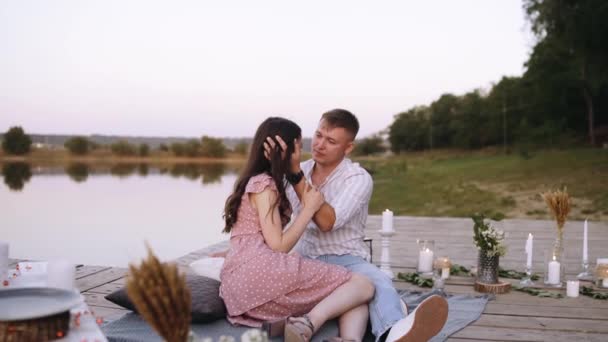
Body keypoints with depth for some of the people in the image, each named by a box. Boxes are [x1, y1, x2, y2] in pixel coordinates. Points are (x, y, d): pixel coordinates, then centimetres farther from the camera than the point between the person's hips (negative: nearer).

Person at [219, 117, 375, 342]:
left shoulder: (259, 182, 27)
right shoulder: (264, 184, -4)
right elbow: (278, 246, -10)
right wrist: (309, 208, -1)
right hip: (261, 272, -9)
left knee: (357, 302, 0)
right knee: (362, 285, -9)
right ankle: (307, 323, -30)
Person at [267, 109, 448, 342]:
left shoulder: (359, 179, -6)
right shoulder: (298, 172, 10)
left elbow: (326, 222, -23)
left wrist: (296, 174, -26)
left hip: (345, 261, -3)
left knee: (377, 282, -35)